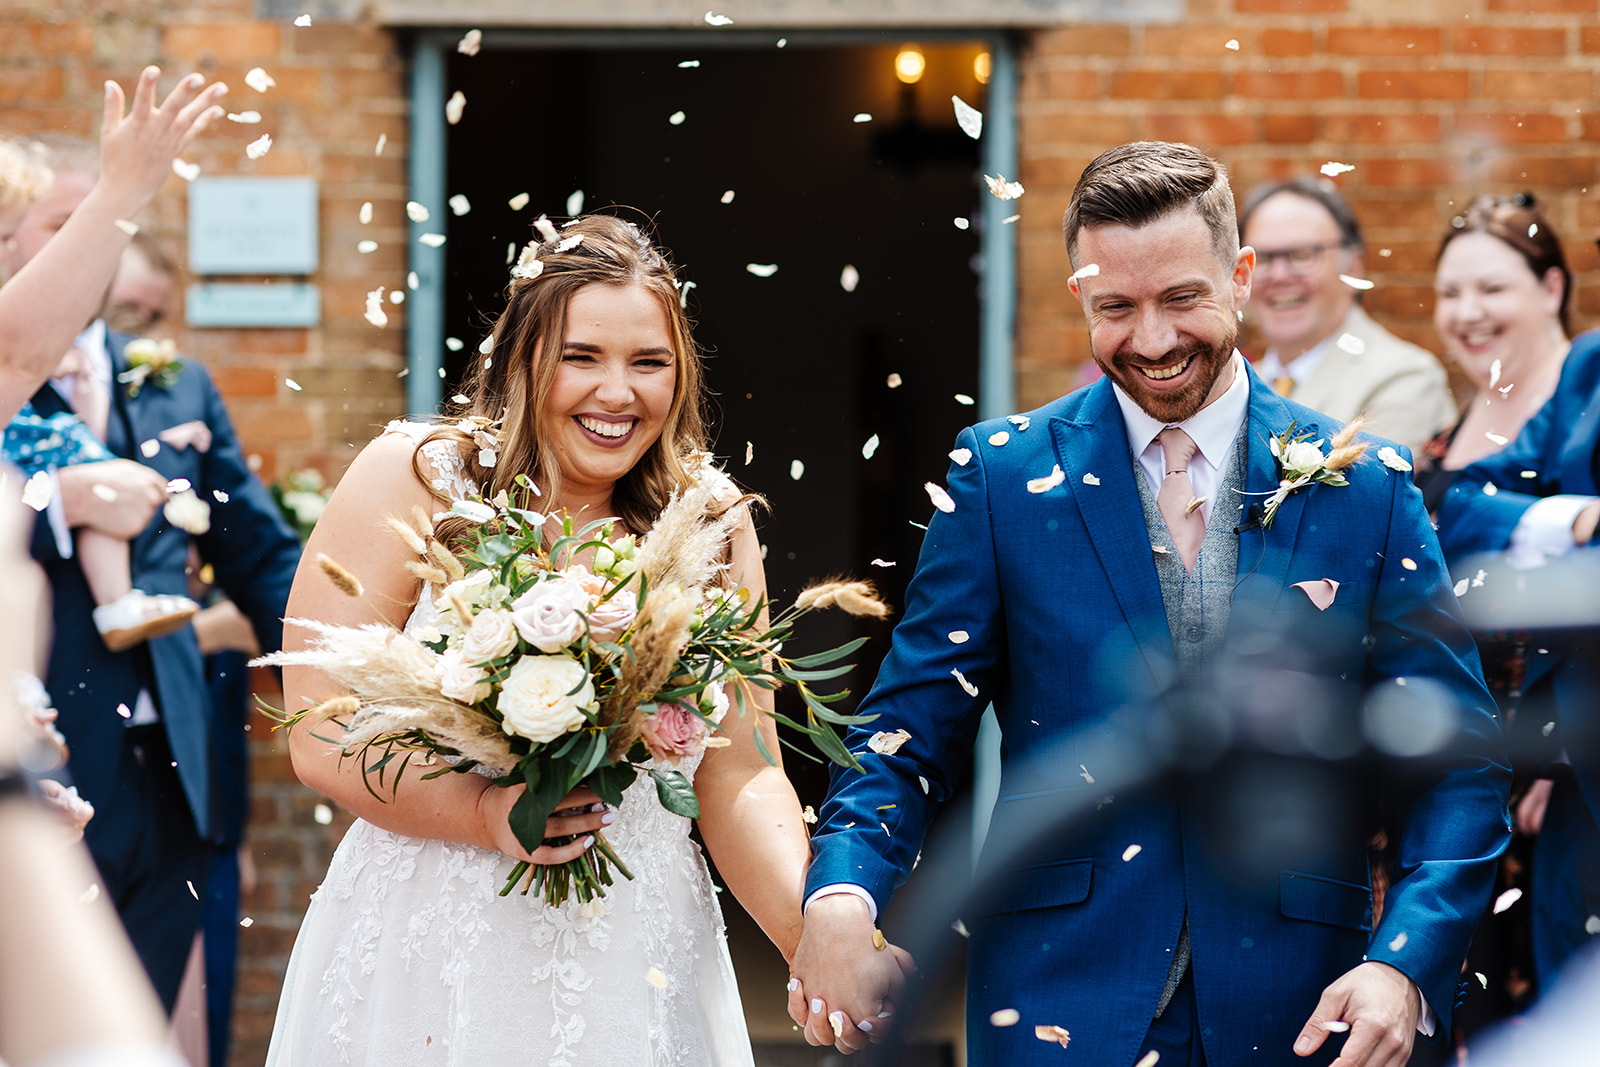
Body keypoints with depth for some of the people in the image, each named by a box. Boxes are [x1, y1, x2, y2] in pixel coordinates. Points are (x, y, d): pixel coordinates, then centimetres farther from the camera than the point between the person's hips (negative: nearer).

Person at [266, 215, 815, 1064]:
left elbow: (737, 778, 0)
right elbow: (322, 739, -9)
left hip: (633, 959, 3)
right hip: (426, 952, -2)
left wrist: (819, 938, -16)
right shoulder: (410, 480, -5)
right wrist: (487, 816, -23)